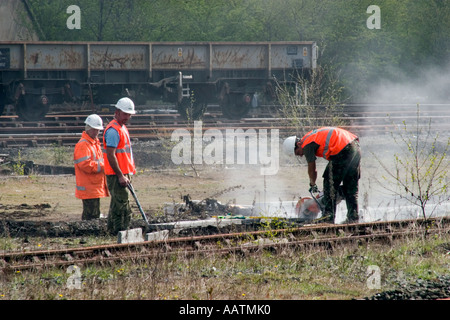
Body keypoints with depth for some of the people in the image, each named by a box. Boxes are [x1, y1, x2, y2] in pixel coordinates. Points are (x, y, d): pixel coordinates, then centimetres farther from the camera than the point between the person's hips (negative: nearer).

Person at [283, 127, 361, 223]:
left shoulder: (307, 145, -2)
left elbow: (312, 169, 6)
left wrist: (313, 185, 24)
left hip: (344, 151, -9)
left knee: (330, 184, 3)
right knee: (351, 188, 16)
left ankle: (328, 217, 3)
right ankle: (353, 218, 18)